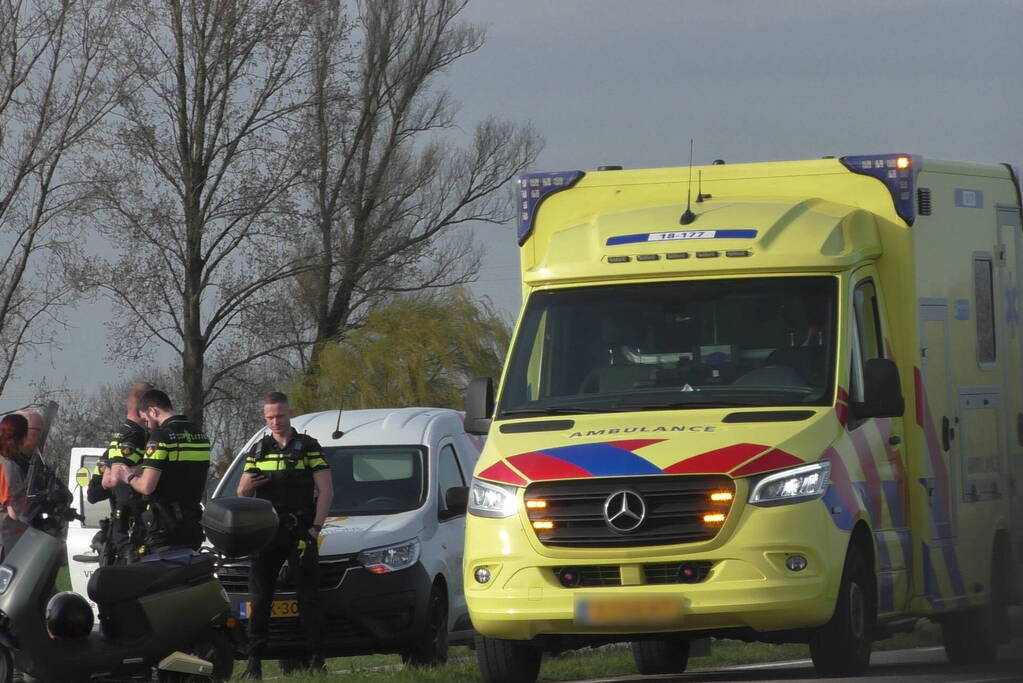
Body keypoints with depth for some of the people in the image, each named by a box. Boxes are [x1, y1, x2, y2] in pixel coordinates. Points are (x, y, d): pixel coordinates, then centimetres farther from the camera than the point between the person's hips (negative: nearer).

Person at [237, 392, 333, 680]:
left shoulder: (308, 447, 5)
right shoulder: (258, 450, 15)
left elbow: (326, 491, 1)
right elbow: (241, 493, 15)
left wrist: (315, 528, -9)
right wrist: (246, 487, -11)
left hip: (300, 533, -3)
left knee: (309, 597, -3)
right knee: (259, 597, -3)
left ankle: (316, 659, -3)